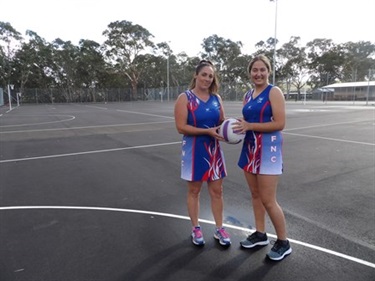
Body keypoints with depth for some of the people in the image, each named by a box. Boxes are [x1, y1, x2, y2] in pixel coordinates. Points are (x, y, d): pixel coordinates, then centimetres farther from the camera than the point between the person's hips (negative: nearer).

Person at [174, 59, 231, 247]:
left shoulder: (216, 98, 5)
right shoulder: (185, 98, -10)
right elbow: (181, 127, -17)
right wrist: (207, 131, -23)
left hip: (214, 150, 4)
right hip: (194, 150, -4)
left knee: (217, 191, 11)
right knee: (194, 191, 11)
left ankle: (219, 229, 28)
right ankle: (196, 229, 29)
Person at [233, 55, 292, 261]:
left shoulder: (274, 92, -9)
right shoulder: (248, 95, 12)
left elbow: (279, 124, -17)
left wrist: (249, 126, -19)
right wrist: (239, 127, -3)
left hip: (268, 149, -7)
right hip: (250, 148, 7)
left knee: (268, 200, -2)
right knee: (255, 195, 15)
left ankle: (283, 243, 18)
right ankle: (260, 234, 32)